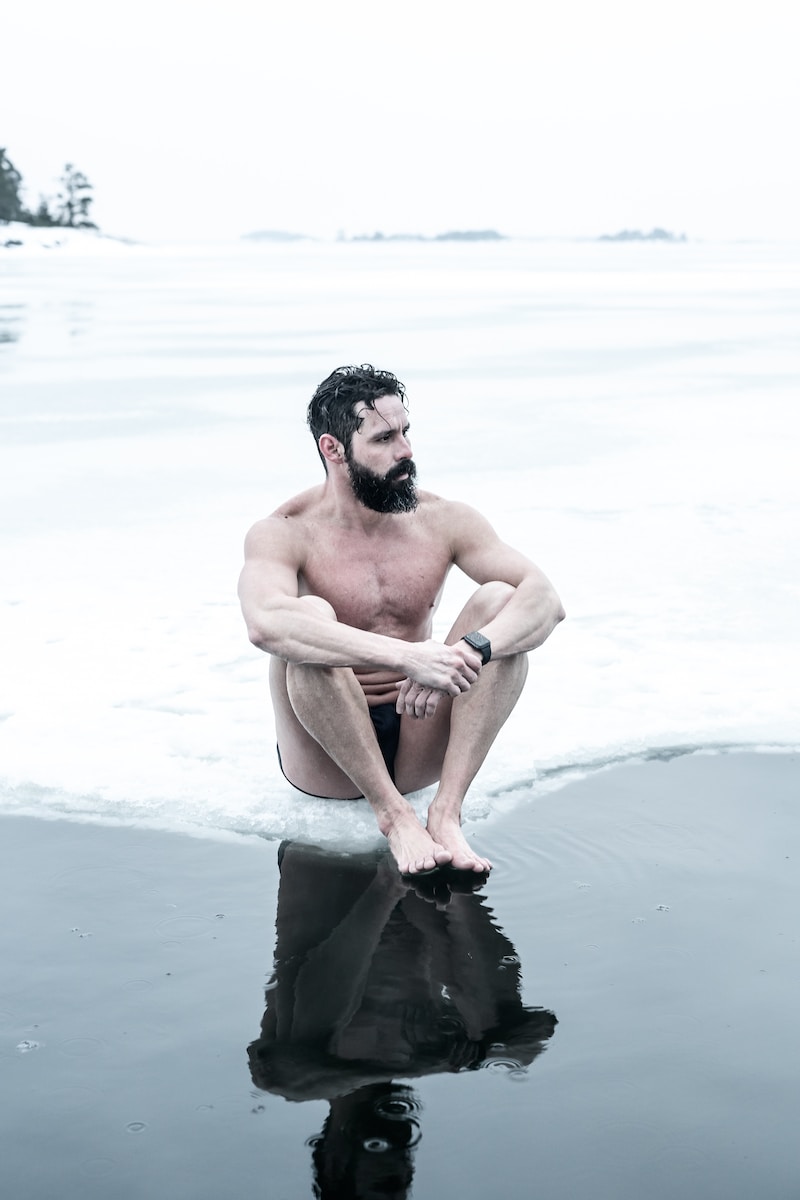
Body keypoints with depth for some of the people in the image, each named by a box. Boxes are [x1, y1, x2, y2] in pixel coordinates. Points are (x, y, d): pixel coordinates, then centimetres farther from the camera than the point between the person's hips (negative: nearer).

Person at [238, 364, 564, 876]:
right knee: (310, 620, -31)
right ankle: (393, 814, -23)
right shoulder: (285, 534, -12)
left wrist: (469, 651, -35)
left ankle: (446, 812, -25)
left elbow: (547, 599, -13)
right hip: (325, 759, -3)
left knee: (500, 600, -18)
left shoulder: (444, 520, -1)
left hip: (419, 746, 3)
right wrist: (405, 655, -45)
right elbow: (265, 623, -36)